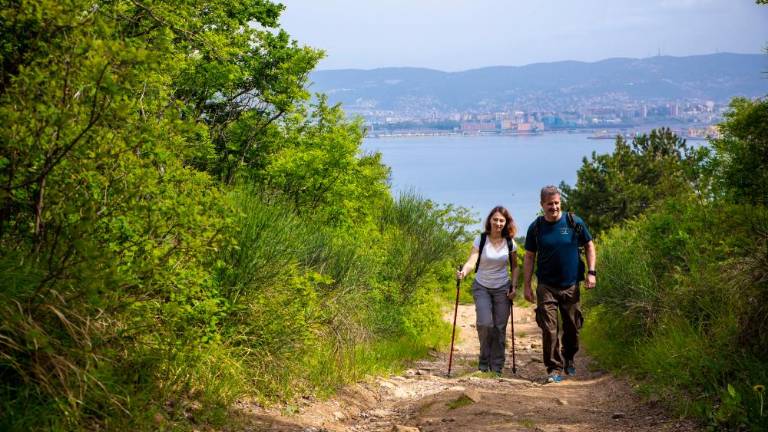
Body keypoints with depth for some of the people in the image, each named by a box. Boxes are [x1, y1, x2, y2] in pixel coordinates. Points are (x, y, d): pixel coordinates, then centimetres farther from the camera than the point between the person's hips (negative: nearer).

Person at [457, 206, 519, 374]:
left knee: (500, 327, 0)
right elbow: (472, 261, -20)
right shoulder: (481, 240, -8)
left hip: (502, 289, 2)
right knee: (485, 323, -17)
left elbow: (514, 267, 11)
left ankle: (496, 367, 11)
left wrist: (514, 286, 0)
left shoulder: (510, 243, -1)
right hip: (481, 288, -2)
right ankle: (484, 363, 4)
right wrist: (464, 272, -40)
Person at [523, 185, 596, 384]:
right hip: (546, 287, -1)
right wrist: (526, 285, 2)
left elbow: (589, 246, 7)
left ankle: (568, 360, 34)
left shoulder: (574, 222, -2)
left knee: (573, 327, 11)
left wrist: (591, 272, -4)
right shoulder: (536, 227, -1)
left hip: (571, 286, 1)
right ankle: (554, 369, -2)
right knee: (549, 329, -8)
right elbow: (529, 257, 6)